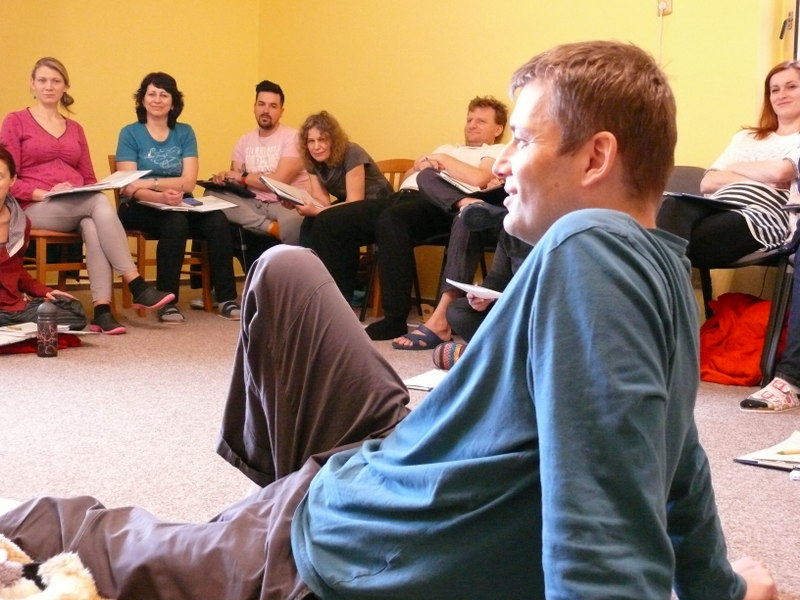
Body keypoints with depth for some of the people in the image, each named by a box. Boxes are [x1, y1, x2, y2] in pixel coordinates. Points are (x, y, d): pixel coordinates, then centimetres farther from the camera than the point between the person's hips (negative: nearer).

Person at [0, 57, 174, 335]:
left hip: (79, 207, 4)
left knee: (93, 225, -34)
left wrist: (87, 191, -4)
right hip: (34, 208, -4)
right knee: (100, 203, -32)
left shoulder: (75, 129, 21)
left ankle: (102, 311, -42)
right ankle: (137, 286, -32)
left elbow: (89, 178, 21)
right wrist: (43, 193, -17)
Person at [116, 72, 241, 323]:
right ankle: (167, 301, -28)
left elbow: (188, 181, -2)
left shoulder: (184, 133, 10)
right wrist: (161, 196, -29)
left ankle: (226, 298, -19)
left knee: (217, 220, -26)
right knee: (175, 222, -35)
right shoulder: (130, 133, 2)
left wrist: (149, 182, -16)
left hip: (179, 206, 3)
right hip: (139, 208, -3)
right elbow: (129, 187, -10)